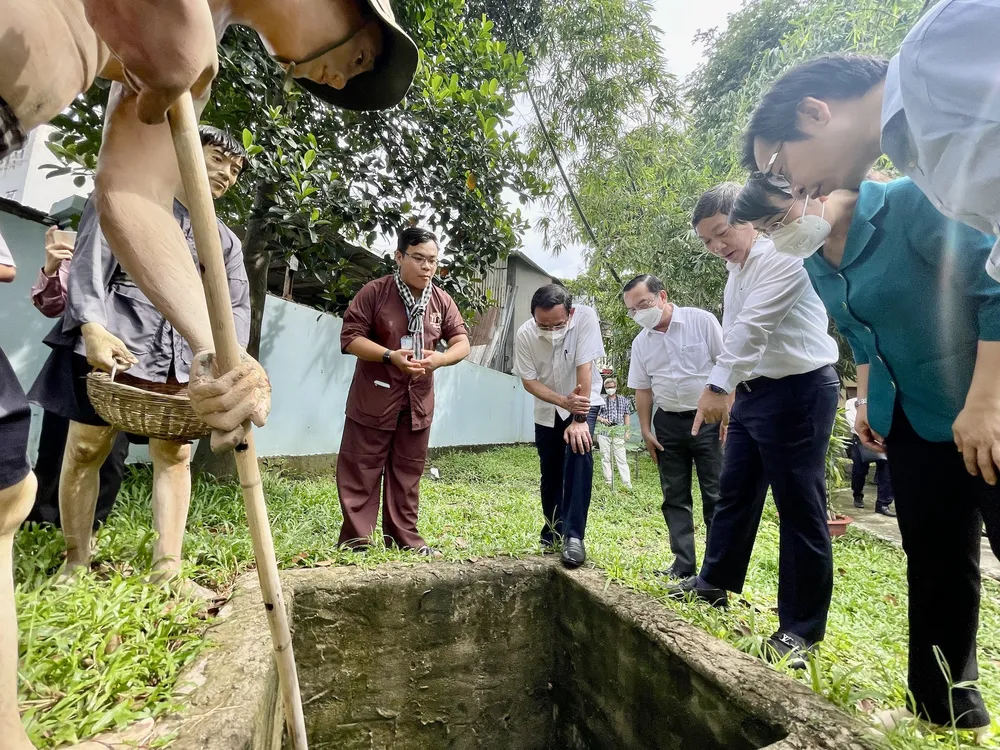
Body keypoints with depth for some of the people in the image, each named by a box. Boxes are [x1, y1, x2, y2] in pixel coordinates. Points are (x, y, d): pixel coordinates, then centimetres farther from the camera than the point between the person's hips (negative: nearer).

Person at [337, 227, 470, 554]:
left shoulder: (442, 300, 3)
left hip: (418, 401, 4)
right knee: (361, 470, 4)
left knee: (408, 471, 12)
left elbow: (462, 342, 4)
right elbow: (350, 338, -11)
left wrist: (440, 358, -18)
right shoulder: (374, 292, -9)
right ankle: (354, 539, 16)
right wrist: (390, 356, -24)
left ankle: (404, 536, 24)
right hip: (374, 398, -4)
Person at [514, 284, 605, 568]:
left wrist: (579, 419, -29)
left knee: (579, 452, -25)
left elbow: (584, 368, -29)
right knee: (550, 470, 7)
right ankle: (553, 530, 29)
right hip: (548, 409, 2)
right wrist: (565, 402, -30)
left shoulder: (586, 317, -28)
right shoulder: (524, 335, -23)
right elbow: (529, 382, -15)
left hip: (584, 401, -2)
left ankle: (574, 536, -17)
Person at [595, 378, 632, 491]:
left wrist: (627, 431, 6)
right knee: (605, 457, 4)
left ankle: (627, 483, -4)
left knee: (621, 458, -5)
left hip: (618, 431, -1)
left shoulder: (623, 400, 11)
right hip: (603, 431, 1)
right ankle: (608, 482, 12)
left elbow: (627, 416, 12)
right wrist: (602, 419, -11)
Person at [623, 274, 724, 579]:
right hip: (668, 423, 5)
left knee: (715, 495, 0)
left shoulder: (701, 320, -9)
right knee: (675, 497, 8)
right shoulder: (640, 343, 4)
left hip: (707, 419, -4)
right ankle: (684, 564, 19)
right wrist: (646, 431, 7)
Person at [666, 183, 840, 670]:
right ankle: (714, 583, 31)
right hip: (752, 391, 9)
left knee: (799, 507, -2)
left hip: (799, 391, -9)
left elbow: (754, 327, -22)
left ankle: (802, 629, 12)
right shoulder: (735, 272, 16)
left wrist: (717, 385, -25)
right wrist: (731, 392, 16)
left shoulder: (782, 256, -13)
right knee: (734, 492, 15)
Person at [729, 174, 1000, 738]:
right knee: (934, 559, 12)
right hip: (910, 422, 7)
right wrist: (867, 400, 13)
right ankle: (945, 705, 26)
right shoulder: (816, 265, 6)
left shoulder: (909, 202, -15)